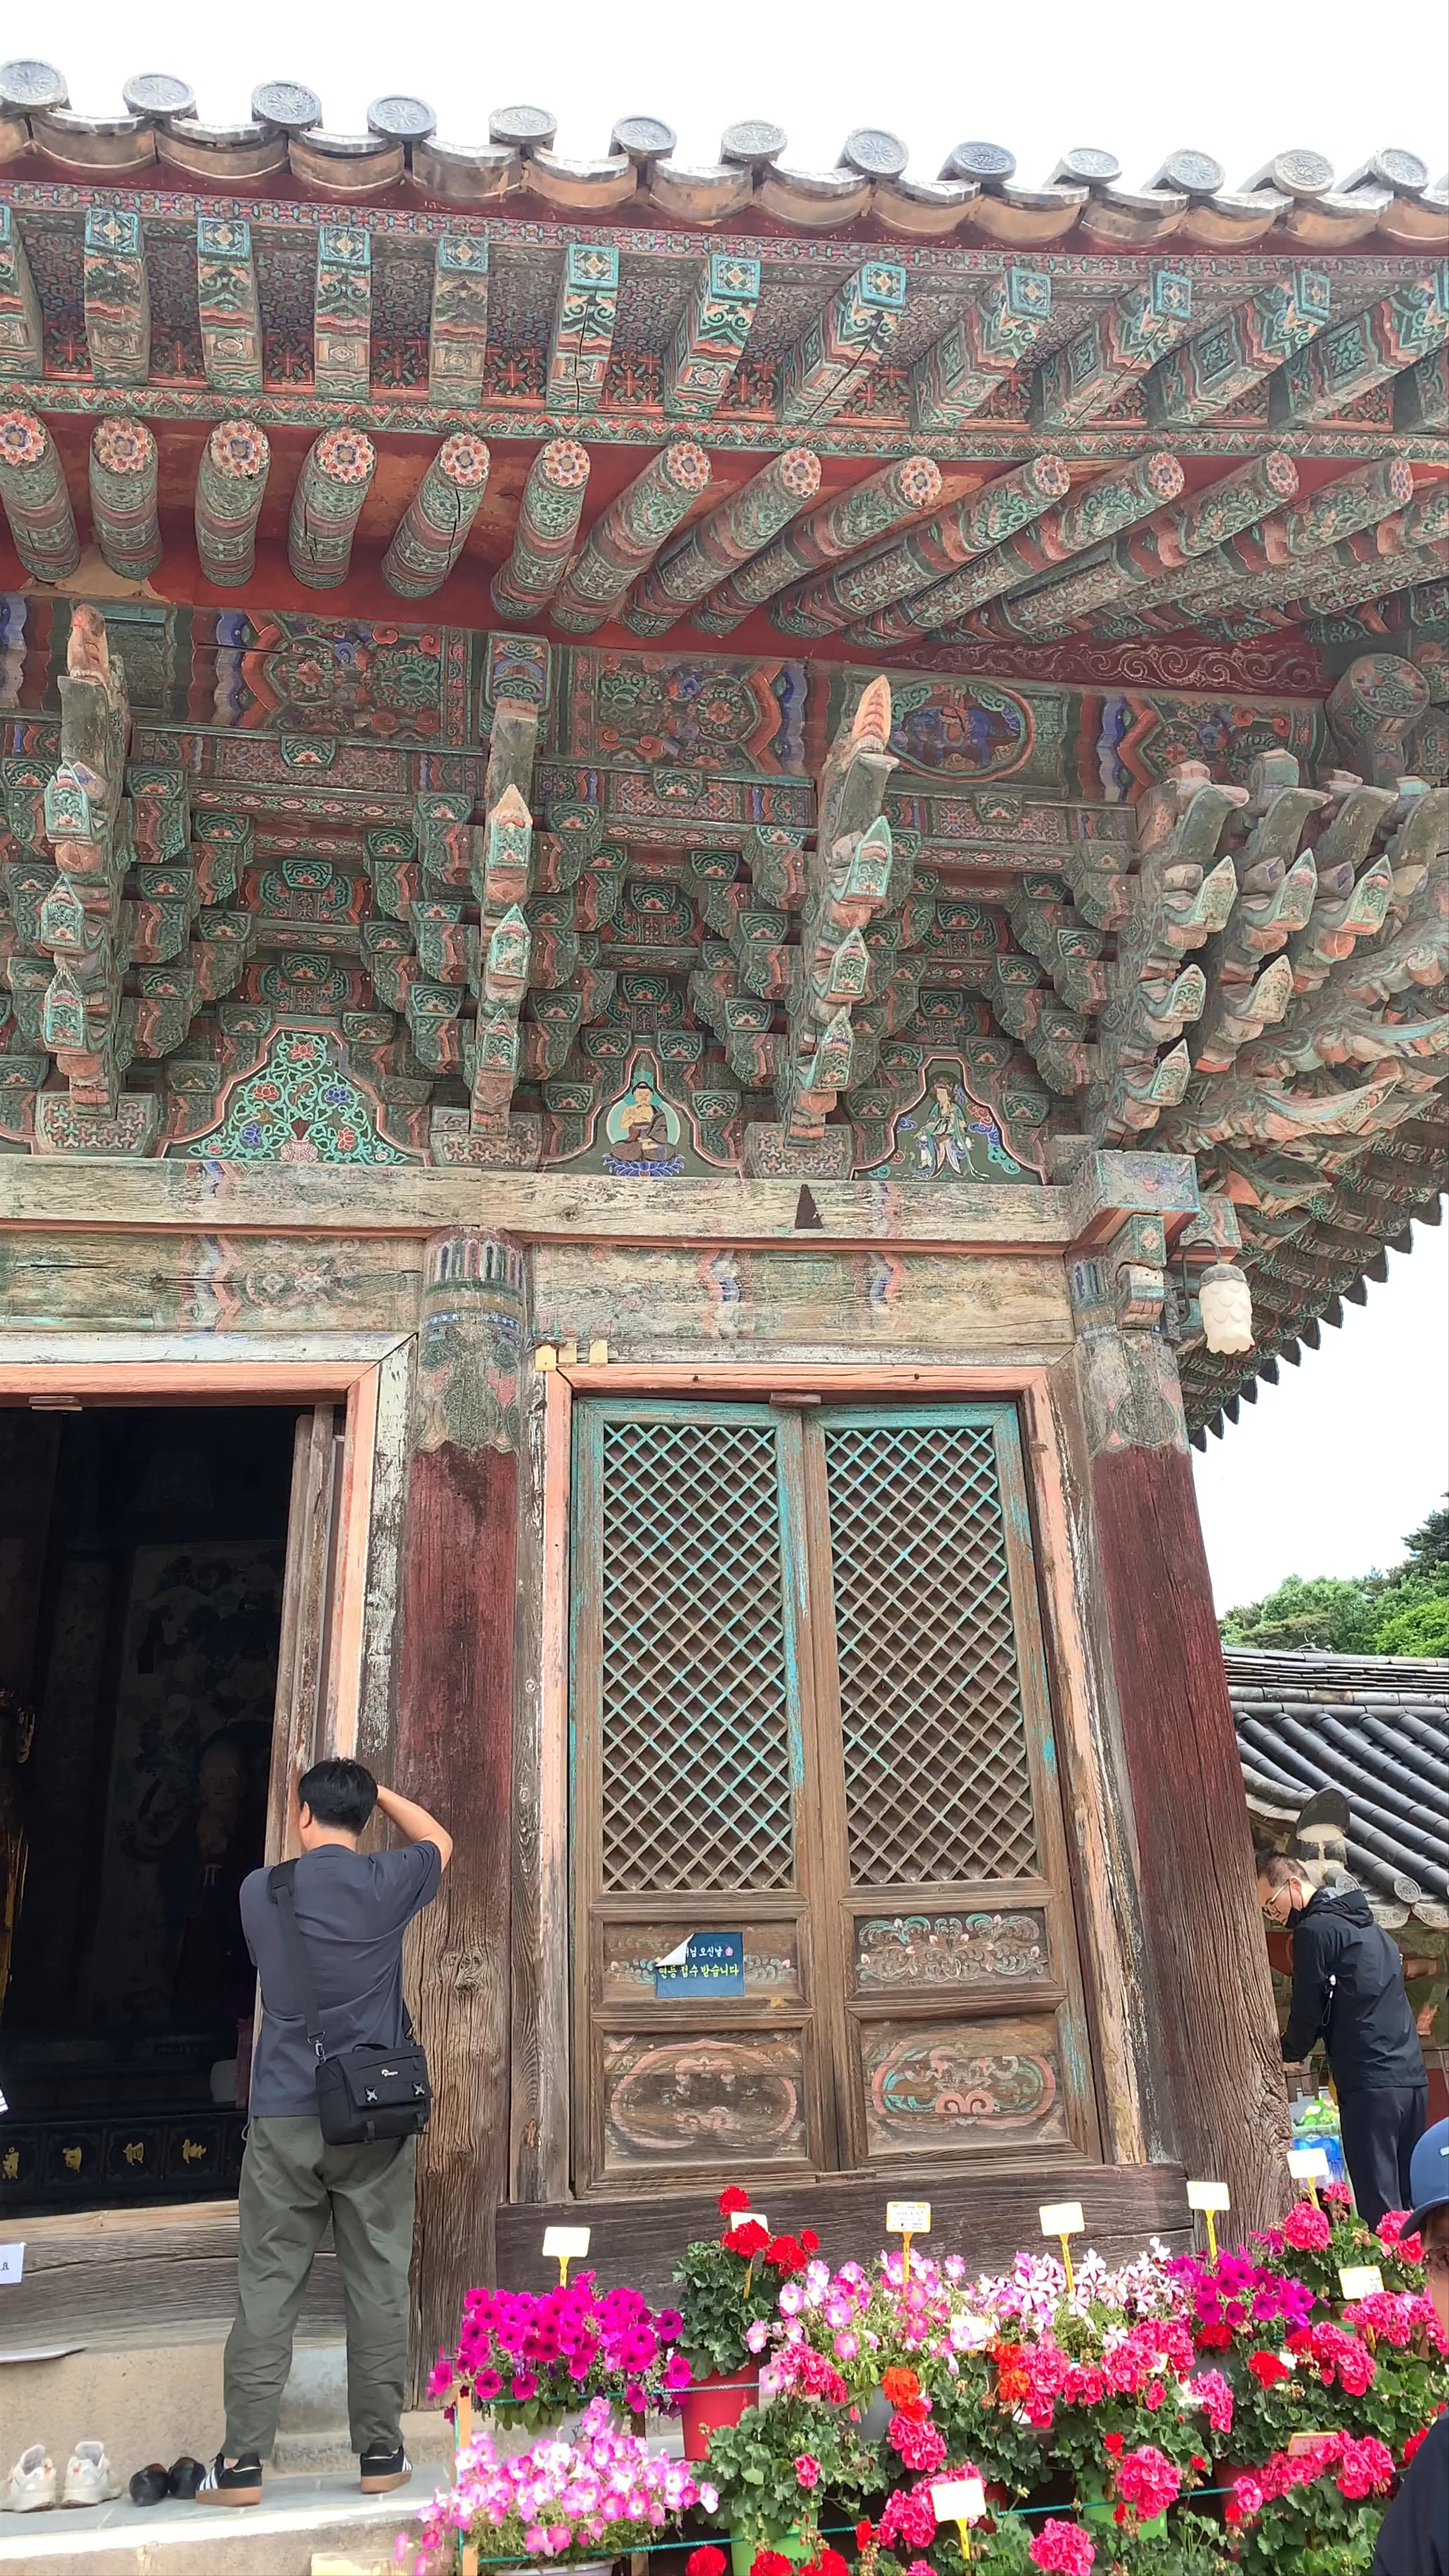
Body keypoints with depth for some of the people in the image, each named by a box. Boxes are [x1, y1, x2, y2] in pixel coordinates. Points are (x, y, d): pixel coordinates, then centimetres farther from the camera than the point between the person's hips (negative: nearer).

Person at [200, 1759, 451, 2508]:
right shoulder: (385, 1883, -6)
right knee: (378, 2284, 9)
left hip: (285, 2117, 1)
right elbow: (438, 1841, 15)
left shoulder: (260, 1892, -2)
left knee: (266, 2290, 10)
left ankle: (243, 2463, 15)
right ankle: (381, 2452, 17)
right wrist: (376, 1789, 21)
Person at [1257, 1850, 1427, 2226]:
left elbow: (1309, 2009, -7)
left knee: (1380, 2206, -7)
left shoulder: (1315, 1930, -7)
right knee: (1411, 2199, 12)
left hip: (1370, 2085, -9)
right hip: (1412, 2078, 9)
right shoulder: (1367, 1925, 21)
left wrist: (1288, 2053, 13)